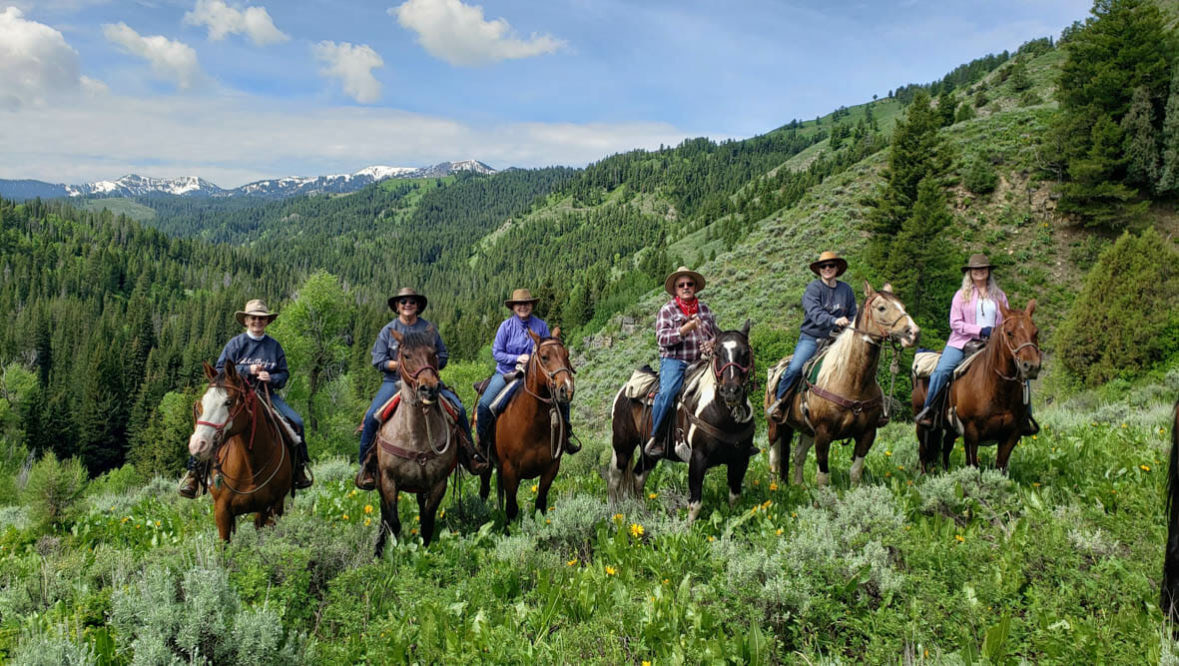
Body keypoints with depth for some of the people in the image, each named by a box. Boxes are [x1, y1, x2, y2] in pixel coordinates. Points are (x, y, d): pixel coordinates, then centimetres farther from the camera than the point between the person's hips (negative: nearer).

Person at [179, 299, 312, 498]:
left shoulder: (274, 346, 10)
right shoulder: (235, 343, 3)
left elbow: (284, 373, 12)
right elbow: (220, 370, -1)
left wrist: (271, 378, -11)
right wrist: (247, 370, -14)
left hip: (266, 394, 2)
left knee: (296, 422, -16)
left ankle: (299, 467, 1)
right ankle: (194, 470, -11)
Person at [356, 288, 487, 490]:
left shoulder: (429, 328, 8)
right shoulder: (388, 331, 5)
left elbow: (443, 356, 11)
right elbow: (378, 361, 1)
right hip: (395, 381, -1)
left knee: (459, 409, -14)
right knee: (372, 415, -23)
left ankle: (469, 453, 3)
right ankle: (366, 464, -7)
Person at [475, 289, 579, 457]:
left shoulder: (541, 325, 0)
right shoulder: (506, 325, -5)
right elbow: (496, 352, -4)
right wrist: (517, 358, -18)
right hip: (506, 373, -1)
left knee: (562, 398, -11)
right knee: (484, 404, -20)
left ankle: (565, 436, 9)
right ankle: (482, 441, 2)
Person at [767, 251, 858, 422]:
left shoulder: (846, 289, 11)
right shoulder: (813, 288, -4)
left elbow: (853, 315, 19)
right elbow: (815, 312, -21)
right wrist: (834, 321, -37)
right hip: (811, 338, -4)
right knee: (794, 368, -22)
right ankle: (778, 402, -4)